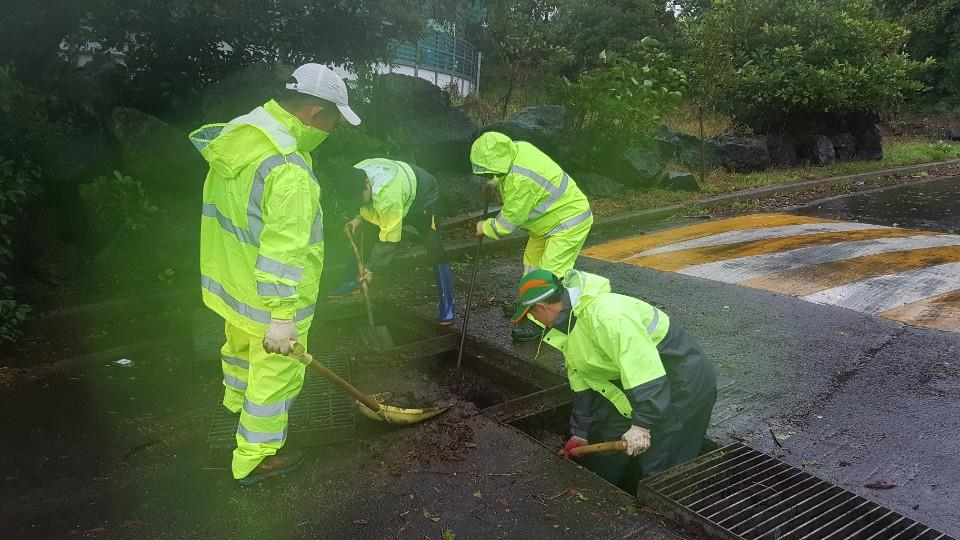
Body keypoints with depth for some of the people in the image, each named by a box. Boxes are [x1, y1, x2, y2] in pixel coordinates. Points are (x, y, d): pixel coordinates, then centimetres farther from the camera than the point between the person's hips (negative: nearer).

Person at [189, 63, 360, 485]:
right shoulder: (288, 169, -30)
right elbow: (283, 250, -31)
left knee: (240, 344, 33)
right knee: (275, 374, 9)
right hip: (269, 298, -9)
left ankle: (237, 401, 61)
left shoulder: (237, 135, 0)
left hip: (228, 281, 9)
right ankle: (255, 458, 26)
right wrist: (282, 317, -25)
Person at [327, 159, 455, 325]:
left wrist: (372, 269, -28)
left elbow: (390, 239, -36)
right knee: (360, 233, 2)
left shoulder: (388, 197, -45)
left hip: (424, 199, -8)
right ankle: (350, 282, 12)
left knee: (435, 251, -18)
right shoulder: (357, 175, -21)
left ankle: (447, 305, -11)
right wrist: (359, 219, -19)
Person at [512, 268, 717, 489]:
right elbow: (583, 382, 12)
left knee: (659, 469, -10)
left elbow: (645, 367, -34)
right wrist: (581, 434, 14)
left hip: (684, 380, -10)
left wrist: (642, 425, -34)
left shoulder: (605, 315, -30)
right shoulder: (567, 326, 5)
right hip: (637, 381, 10)